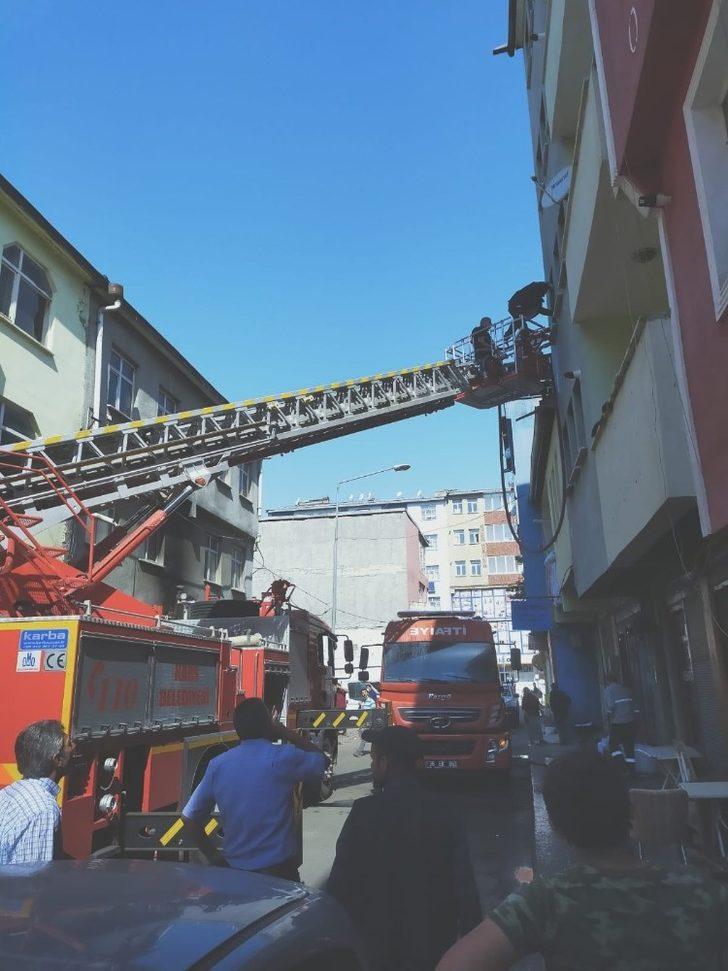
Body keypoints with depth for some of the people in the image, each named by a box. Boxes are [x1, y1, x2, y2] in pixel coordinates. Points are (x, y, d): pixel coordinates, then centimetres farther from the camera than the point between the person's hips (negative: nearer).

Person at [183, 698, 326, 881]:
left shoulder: (217, 765, -2)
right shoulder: (282, 758, -15)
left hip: (234, 868, 5)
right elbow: (320, 760, 4)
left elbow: (189, 817, 5)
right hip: (278, 868, -4)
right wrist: (286, 732, 6)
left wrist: (212, 856, 14)